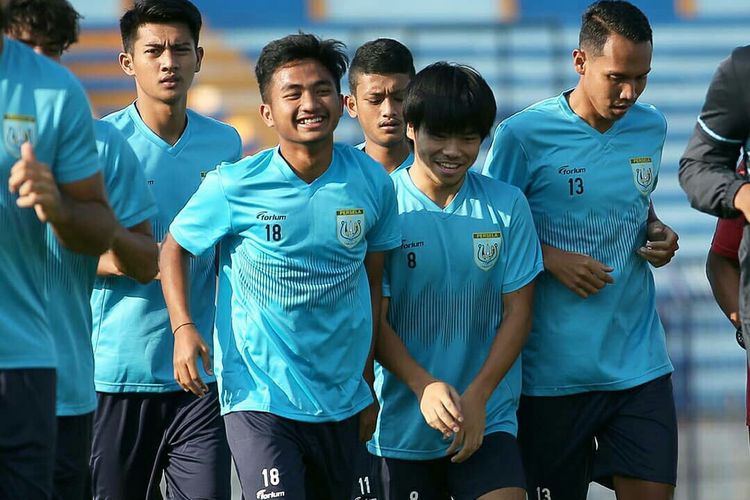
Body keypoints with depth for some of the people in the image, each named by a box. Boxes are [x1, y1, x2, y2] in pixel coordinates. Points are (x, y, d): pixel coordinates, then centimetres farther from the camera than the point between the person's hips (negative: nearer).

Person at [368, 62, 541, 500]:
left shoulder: (507, 206, 2)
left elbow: (518, 312, 1)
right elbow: (373, 320, -6)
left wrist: (477, 397, -11)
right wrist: (424, 386, -21)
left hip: (488, 420, 1)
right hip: (399, 426, -1)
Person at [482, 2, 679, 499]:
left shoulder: (651, 127, 6)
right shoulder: (523, 135, -10)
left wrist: (657, 233, 3)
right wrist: (550, 258, -16)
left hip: (639, 360, 4)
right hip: (553, 365, -4)